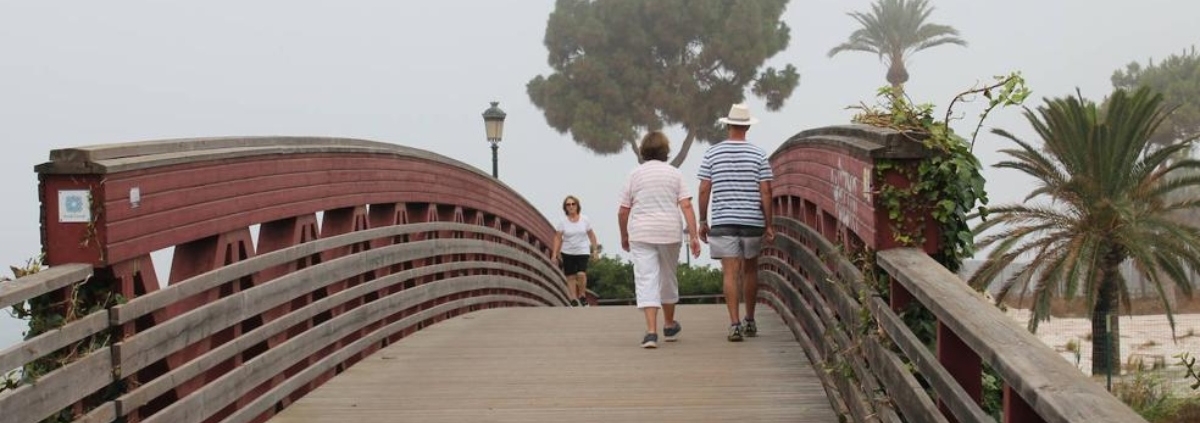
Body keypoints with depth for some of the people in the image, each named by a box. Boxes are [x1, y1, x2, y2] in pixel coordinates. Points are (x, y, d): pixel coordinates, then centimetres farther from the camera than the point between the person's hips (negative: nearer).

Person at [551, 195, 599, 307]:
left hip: (583, 252, -1)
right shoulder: (562, 222, -4)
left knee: (581, 274, -18)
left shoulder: (585, 220, -1)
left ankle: (582, 295, 3)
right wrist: (554, 254, -8)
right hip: (567, 253, 1)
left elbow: (591, 235, 8)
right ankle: (574, 299, 11)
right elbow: (557, 238, -3)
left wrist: (595, 250, 7)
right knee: (570, 277, 1)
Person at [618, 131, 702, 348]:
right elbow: (686, 206, -5)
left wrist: (624, 236, 15)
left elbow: (623, 211, 2)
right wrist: (693, 235, -5)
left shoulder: (635, 174, 2)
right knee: (668, 278, 18)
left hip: (641, 234, -2)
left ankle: (651, 331, -17)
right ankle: (669, 325, 34)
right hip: (669, 233, 2)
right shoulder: (674, 174, 4)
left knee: (646, 281, -5)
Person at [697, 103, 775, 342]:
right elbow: (765, 192, -4)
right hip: (752, 221, 1)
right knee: (750, 270, 16)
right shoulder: (758, 155, -1)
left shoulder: (712, 154, 0)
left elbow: (704, 190, -1)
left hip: (722, 221, -1)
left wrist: (702, 221, 7)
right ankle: (749, 321, 26)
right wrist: (769, 225, 1)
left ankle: (735, 324, -11)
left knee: (730, 273, -2)